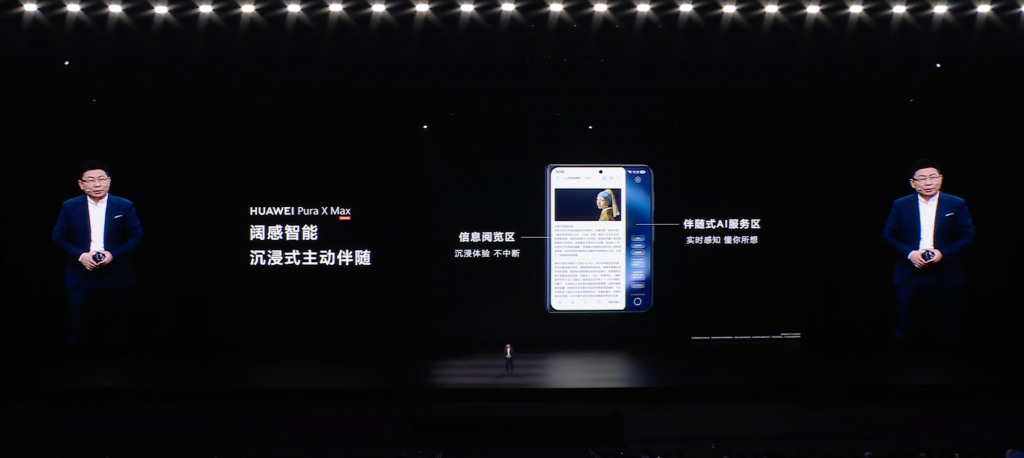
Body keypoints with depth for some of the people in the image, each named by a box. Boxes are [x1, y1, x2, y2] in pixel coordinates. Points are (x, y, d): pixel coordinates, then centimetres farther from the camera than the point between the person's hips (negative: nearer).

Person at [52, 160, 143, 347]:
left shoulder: (125, 206, 1)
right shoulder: (69, 207, 3)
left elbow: (136, 236, -1)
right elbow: (59, 237, 2)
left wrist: (113, 254, -15)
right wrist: (80, 256, -13)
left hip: (115, 274, 0)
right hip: (80, 274, 0)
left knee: (116, 321, 9)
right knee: (75, 322, 1)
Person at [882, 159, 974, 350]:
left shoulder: (956, 204, 3)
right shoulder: (900, 205, 4)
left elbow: (968, 235, 1)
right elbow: (888, 235, 3)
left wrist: (944, 252, -14)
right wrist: (909, 253, -12)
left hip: (944, 275, 0)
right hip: (909, 274, 0)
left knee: (943, 327, 7)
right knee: (904, 325, 4)